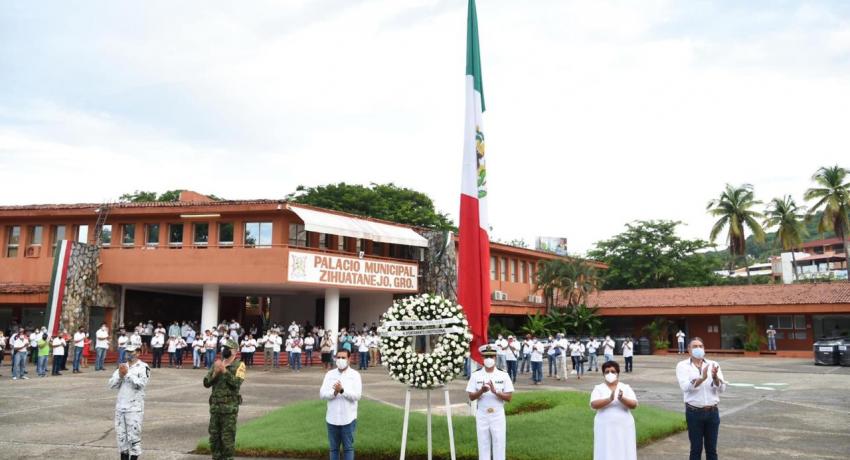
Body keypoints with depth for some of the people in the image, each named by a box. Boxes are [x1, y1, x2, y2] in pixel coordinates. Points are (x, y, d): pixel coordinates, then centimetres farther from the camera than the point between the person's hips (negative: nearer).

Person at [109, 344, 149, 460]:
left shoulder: (143, 367, -4)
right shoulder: (121, 366, 13)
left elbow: (141, 383, -17)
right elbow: (112, 385, 7)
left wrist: (128, 373, -17)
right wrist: (120, 375, -10)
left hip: (134, 407, -6)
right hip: (120, 406, 6)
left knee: (134, 434, -6)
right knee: (121, 434, 10)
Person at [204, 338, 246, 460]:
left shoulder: (239, 365, -4)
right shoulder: (216, 364, 11)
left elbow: (237, 383, -19)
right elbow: (206, 383, 5)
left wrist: (224, 370, -23)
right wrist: (215, 373, -12)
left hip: (230, 407, -5)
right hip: (215, 406, 5)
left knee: (228, 438, -2)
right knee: (214, 436, 10)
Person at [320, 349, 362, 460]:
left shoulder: (355, 375, -4)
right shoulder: (330, 374, 4)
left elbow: (357, 395, -14)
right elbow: (322, 394, -4)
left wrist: (342, 390, -27)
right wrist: (334, 392, -22)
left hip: (348, 419, -3)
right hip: (332, 418, 3)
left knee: (348, 447, 6)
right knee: (333, 448, 12)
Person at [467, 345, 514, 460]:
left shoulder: (503, 375, -2)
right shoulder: (476, 375, 0)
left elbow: (509, 397, -4)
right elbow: (471, 397, -2)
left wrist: (495, 391, -20)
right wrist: (481, 391, -21)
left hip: (498, 415, -1)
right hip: (482, 415, 1)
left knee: (499, 445, 2)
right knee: (483, 445, 7)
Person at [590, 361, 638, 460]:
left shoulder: (626, 388, 4)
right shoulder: (598, 388, 0)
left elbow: (634, 405, -7)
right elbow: (593, 405, -15)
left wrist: (622, 399, -27)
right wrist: (609, 399, -29)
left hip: (624, 427, 1)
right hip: (605, 428, -1)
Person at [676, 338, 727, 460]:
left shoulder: (713, 364, 4)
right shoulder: (682, 365, -3)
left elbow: (722, 388, -5)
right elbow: (685, 386, -20)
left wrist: (715, 377, -26)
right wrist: (702, 378, -35)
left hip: (712, 412, 3)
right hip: (694, 413, -3)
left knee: (711, 449, 10)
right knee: (696, 448, 5)